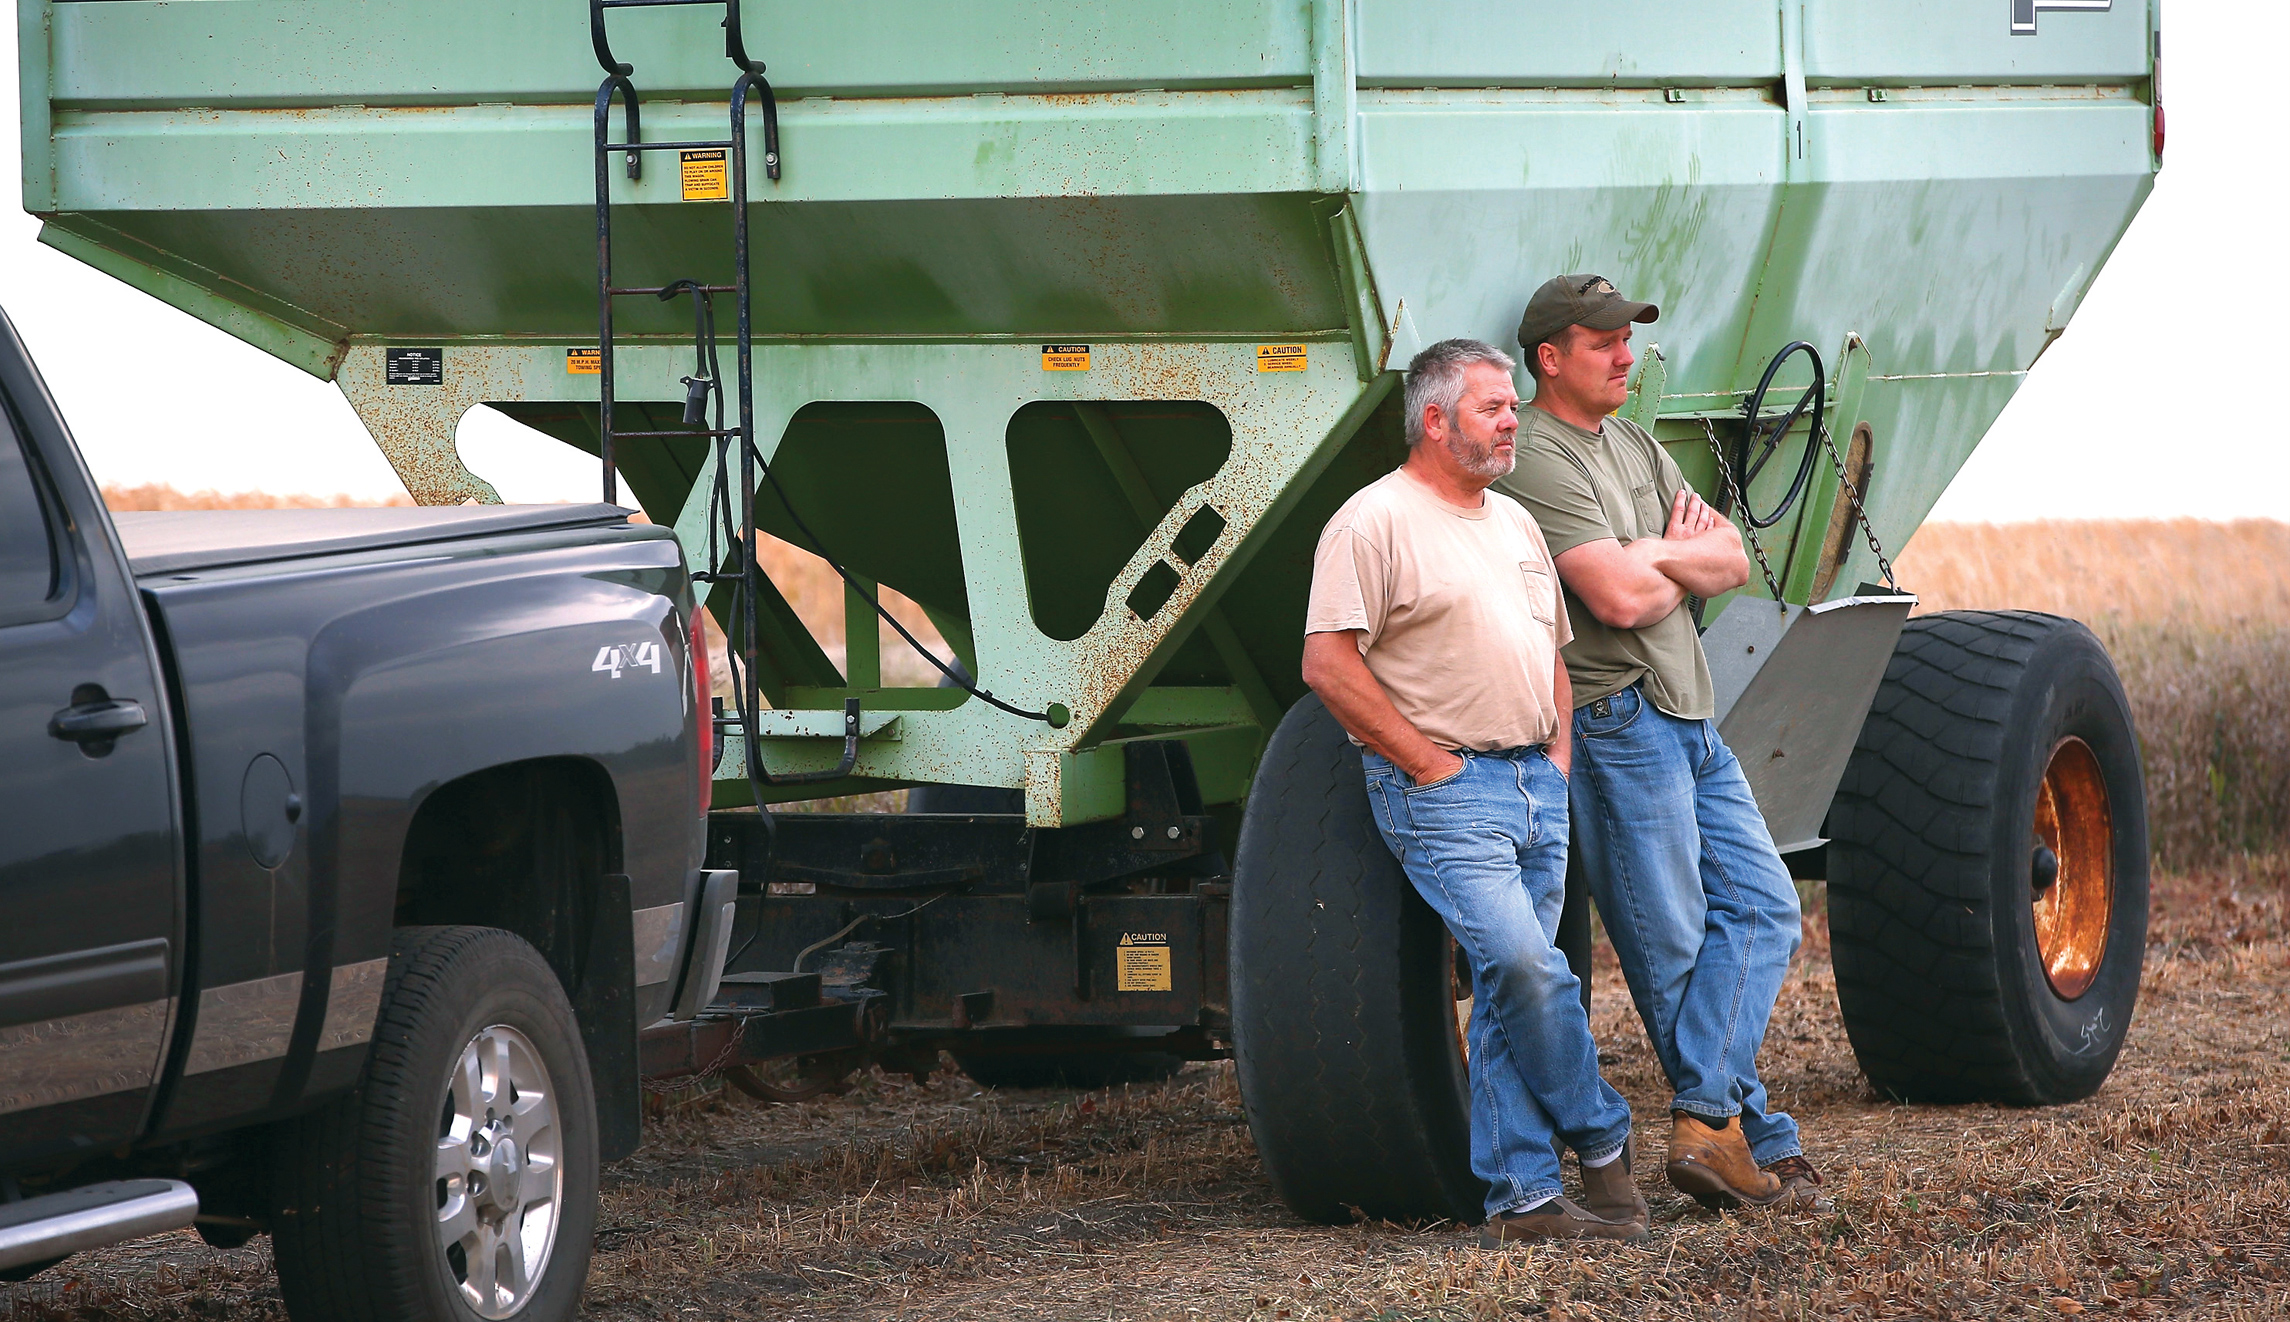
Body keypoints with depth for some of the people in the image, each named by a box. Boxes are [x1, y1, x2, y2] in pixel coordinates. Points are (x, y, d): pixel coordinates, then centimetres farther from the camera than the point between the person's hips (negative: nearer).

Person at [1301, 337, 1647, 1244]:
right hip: (1446, 790, -7)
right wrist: (1427, 762, -13)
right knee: (1522, 963, -20)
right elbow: (1327, 664, -15)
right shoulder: (1376, 522, -7)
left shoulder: (1514, 522, 19)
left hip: (1537, 786, 8)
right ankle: (1602, 1144, -5)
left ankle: (1521, 1199, 6)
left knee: (1509, 991, 5)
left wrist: (1556, 752, 13)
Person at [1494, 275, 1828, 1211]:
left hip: (1689, 719, 9)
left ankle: (1709, 1128, -2)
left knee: (1762, 907, 3)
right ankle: (1758, 1141, -5)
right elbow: (1620, 598, -21)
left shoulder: (1635, 447, 18)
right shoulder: (1538, 459, -11)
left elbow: (1732, 563, 13)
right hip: (1617, 721, -9)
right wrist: (1685, 553, 0)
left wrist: (1659, 554, -7)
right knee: (1670, 943, -4)